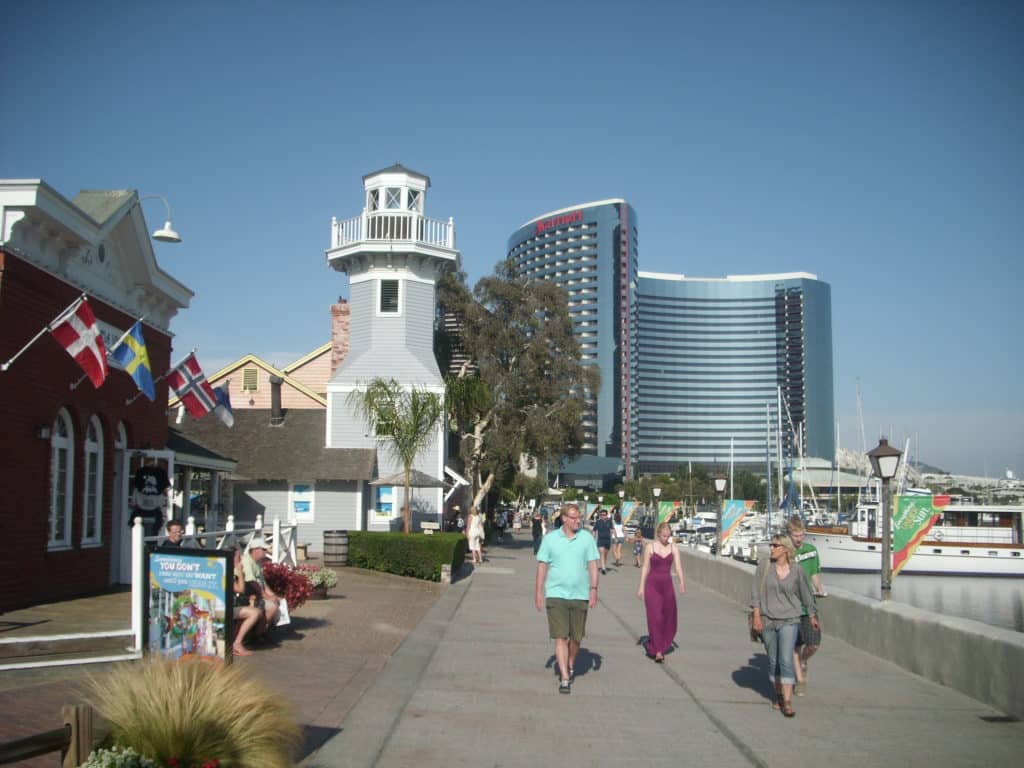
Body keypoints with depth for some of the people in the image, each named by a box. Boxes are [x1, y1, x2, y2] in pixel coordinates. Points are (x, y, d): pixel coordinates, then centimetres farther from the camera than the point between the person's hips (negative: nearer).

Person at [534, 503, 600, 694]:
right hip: (556, 594, -2)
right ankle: (564, 678, -7)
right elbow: (542, 565, 4)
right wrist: (539, 591, 2)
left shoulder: (587, 538, 3)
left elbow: (592, 564, 4)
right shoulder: (550, 539, 1)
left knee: (576, 637, 11)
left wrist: (594, 589, -4)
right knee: (560, 637, -7)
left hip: (580, 595, 2)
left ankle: (570, 666, 36)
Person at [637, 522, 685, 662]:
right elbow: (645, 567, 0)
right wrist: (641, 587, -3)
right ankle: (658, 651, -5)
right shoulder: (650, 547, -2)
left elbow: (678, 566, -8)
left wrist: (682, 582, -24)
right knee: (655, 618, -8)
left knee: (669, 618, 8)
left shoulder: (673, 547, 2)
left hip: (667, 585, 3)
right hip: (652, 584, -3)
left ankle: (653, 644, 29)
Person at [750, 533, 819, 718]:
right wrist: (756, 615, -6)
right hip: (767, 620, 2)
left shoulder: (797, 571, -3)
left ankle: (787, 701, -10)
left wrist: (813, 615, 20)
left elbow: (806, 594, 11)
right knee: (773, 661, 11)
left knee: (786, 660, -12)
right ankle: (778, 695, 28)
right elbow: (756, 592, -1)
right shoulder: (764, 566, -3)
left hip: (789, 621, -2)